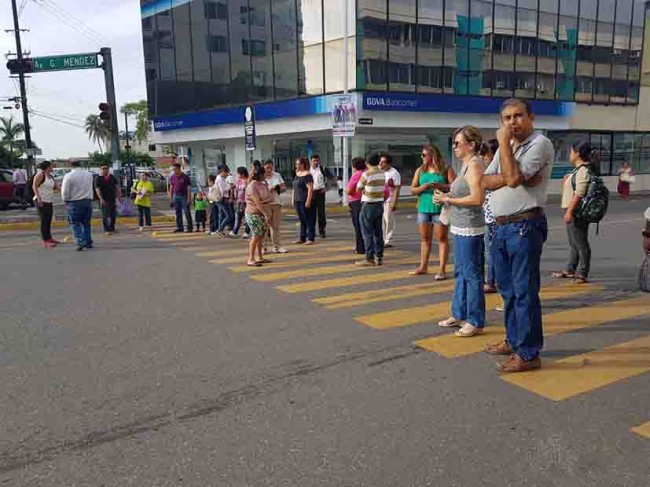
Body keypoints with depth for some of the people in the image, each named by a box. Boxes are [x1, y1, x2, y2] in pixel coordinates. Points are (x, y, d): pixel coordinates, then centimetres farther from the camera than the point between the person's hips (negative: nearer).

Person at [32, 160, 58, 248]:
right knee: (44, 220, -9)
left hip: (49, 201, 8)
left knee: (49, 221, 12)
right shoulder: (40, 174, -9)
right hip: (42, 201, -8)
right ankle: (45, 241, -9)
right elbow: (34, 186, -15)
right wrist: (39, 197, -23)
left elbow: (55, 187, 20)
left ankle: (49, 238, 20)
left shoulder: (50, 176, 14)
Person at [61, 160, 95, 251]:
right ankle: (88, 242, 16)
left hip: (74, 203, -4)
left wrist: (66, 200, 7)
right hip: (88, 201, 4)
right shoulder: (89, 174, 4)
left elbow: (65, 192, -9)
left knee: (75, 223, 4)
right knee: (86, 223, 15)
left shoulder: (68, 176, -11)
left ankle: (80, 242, -10)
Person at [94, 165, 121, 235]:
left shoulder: (112, 177, 11)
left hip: (112, 199, 5)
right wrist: (101, 199, -21)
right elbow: (97, 189, -11)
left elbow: (117, 186, 12)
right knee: (105, 215, -6)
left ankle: (112, 228, 23)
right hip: (104, 200, -5)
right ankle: (107, 230, -3)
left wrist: (119, 195, 4)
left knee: (113, 215, 11)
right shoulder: (98, 178, -4)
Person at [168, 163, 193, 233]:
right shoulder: (172, 177, 7)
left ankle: (189, 228, 0)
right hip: (176, 196, 4)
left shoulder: (185, 177, -6)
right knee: (178, 213, 7)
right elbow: (171, 188, 13)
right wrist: (170, 199, 9)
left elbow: (189, 188, -6)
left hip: (184, 196, -4)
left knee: (187, 212, -5)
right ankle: (179, 227, 13)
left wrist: (189, 198, -12)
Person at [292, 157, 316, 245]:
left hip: (305, 201, -9)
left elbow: (310, 189, -17)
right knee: (302, 220, 13)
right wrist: (293, 199, 16)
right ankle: (302, 238, 20)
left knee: (309, 220, -2)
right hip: (297, 201, 9)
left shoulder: (307, 175, -12)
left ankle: (310, 239, 2)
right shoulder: (297, 174, 14)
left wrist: (308, 201, -22)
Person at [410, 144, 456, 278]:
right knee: (425, 239, 10)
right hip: (423, 208, 5)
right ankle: (423, 267, 19)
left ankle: (442, 269, -1)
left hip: (440, 209, -5)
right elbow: (412, 190, 9)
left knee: (442, 239, -2)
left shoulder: (446, 169, -1)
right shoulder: (420, 170, 11)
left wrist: (439, 185, -20)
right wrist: (423, 187, -11)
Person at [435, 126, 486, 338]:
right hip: (461, 227, 10)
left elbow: (477, 198, -23)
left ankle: (475, 322, 6)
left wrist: (448, 199, -15)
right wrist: (446, 196, 6)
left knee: (472, 275, -3)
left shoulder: (474, 165, -13)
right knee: (460, 273, 17)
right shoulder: (467, 165, 16)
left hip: (470, 229, -10)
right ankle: (459, 314, 28)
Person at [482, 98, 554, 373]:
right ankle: (514, 340, 30)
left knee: (524, 291, -5)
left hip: (525, 226, -8)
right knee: (508, 289, 16)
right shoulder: (506, 147, 18)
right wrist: (509, 178, -10)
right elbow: (486, 181, 8)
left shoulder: (540, 144, -8)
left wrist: (504, 142, -12)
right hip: (501, 226, 9)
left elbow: (513, 178, -21)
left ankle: (528, 353, 3)